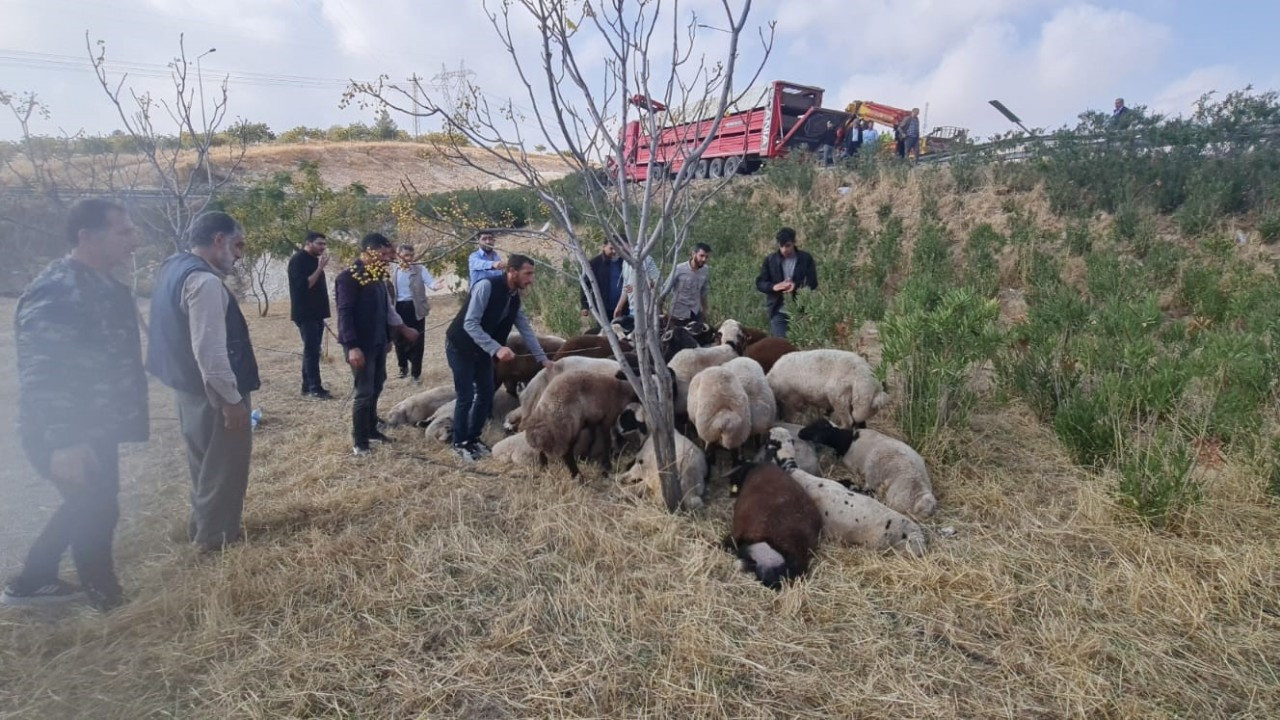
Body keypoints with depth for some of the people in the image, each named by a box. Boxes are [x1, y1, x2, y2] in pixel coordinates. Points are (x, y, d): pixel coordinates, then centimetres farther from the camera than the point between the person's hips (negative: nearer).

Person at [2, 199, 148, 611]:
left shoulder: (101, 284, 7)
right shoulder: (57, 292, -24)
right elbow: (42, 376, -27)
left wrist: (122, 419, 24)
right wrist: (63, 442, -27)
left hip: (96, 428, 10)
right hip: (70, 437, -10)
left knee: (87, 507, 21)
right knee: (96, 512, 4)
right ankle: (108, 604, 22)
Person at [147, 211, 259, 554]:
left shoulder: (173, 267, 8)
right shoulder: (205, 282, -24)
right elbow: (210, 351, -27)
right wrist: (232, 399, -20)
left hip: (189, 386, 10)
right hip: (212, 392, -10)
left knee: (206, 461, 23)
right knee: (223, 463, 7)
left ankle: (203, 525, 38)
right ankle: (216, 535, 21)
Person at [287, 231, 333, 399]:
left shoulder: (314, 259, 15)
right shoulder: (298, 260, -11)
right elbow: (305, 284, -21)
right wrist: (320, 268, -21)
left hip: (316, 312, 9)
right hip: (305, 313, -9)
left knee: (312, 350, 10)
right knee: (312, 350, -9)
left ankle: (308, 386, 16)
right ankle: (315, 388, -7)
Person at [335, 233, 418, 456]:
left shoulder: (377, 276, 11)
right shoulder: (349, 277, -15)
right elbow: (345, 313, -20)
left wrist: (403, 329, 22)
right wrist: (352, 347, -25)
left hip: (379, 342, 8)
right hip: (361, 345, -8)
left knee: (376, 387, 16)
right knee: (365, 392, -4)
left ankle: (371, 430, 31)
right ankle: (359, 442, 6)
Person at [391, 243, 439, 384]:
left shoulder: (420, 269, -2)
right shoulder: (393, 271, 3)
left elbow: (429, 281, -17)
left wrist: (436, 285, -40)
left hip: (415, 308, -2)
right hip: (398, 308, 2)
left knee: (416, 341, 1)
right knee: (399, 339, 11)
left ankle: (416, 373, 12)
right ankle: (403, 366, 35)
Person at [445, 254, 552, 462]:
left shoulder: (514, 298, -1)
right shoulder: (486, 286, -26)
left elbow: (526, 329, 6)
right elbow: (470, 324, -31)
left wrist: (543, 358, 1)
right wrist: (497, 348, -39)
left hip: (482, 349, 8)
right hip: (460, 346, -8)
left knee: (486, 394, 8)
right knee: (466, 396, -6)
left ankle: (473, 438, 23)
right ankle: (459, 443, 10)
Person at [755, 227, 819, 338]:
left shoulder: (806, 259, 2)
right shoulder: (770, 260, 5)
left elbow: (813, 283, -2)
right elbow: (759, 283, 3)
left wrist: (796, 286, -22)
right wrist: (774, 286, -18)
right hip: (778, 312, 1)